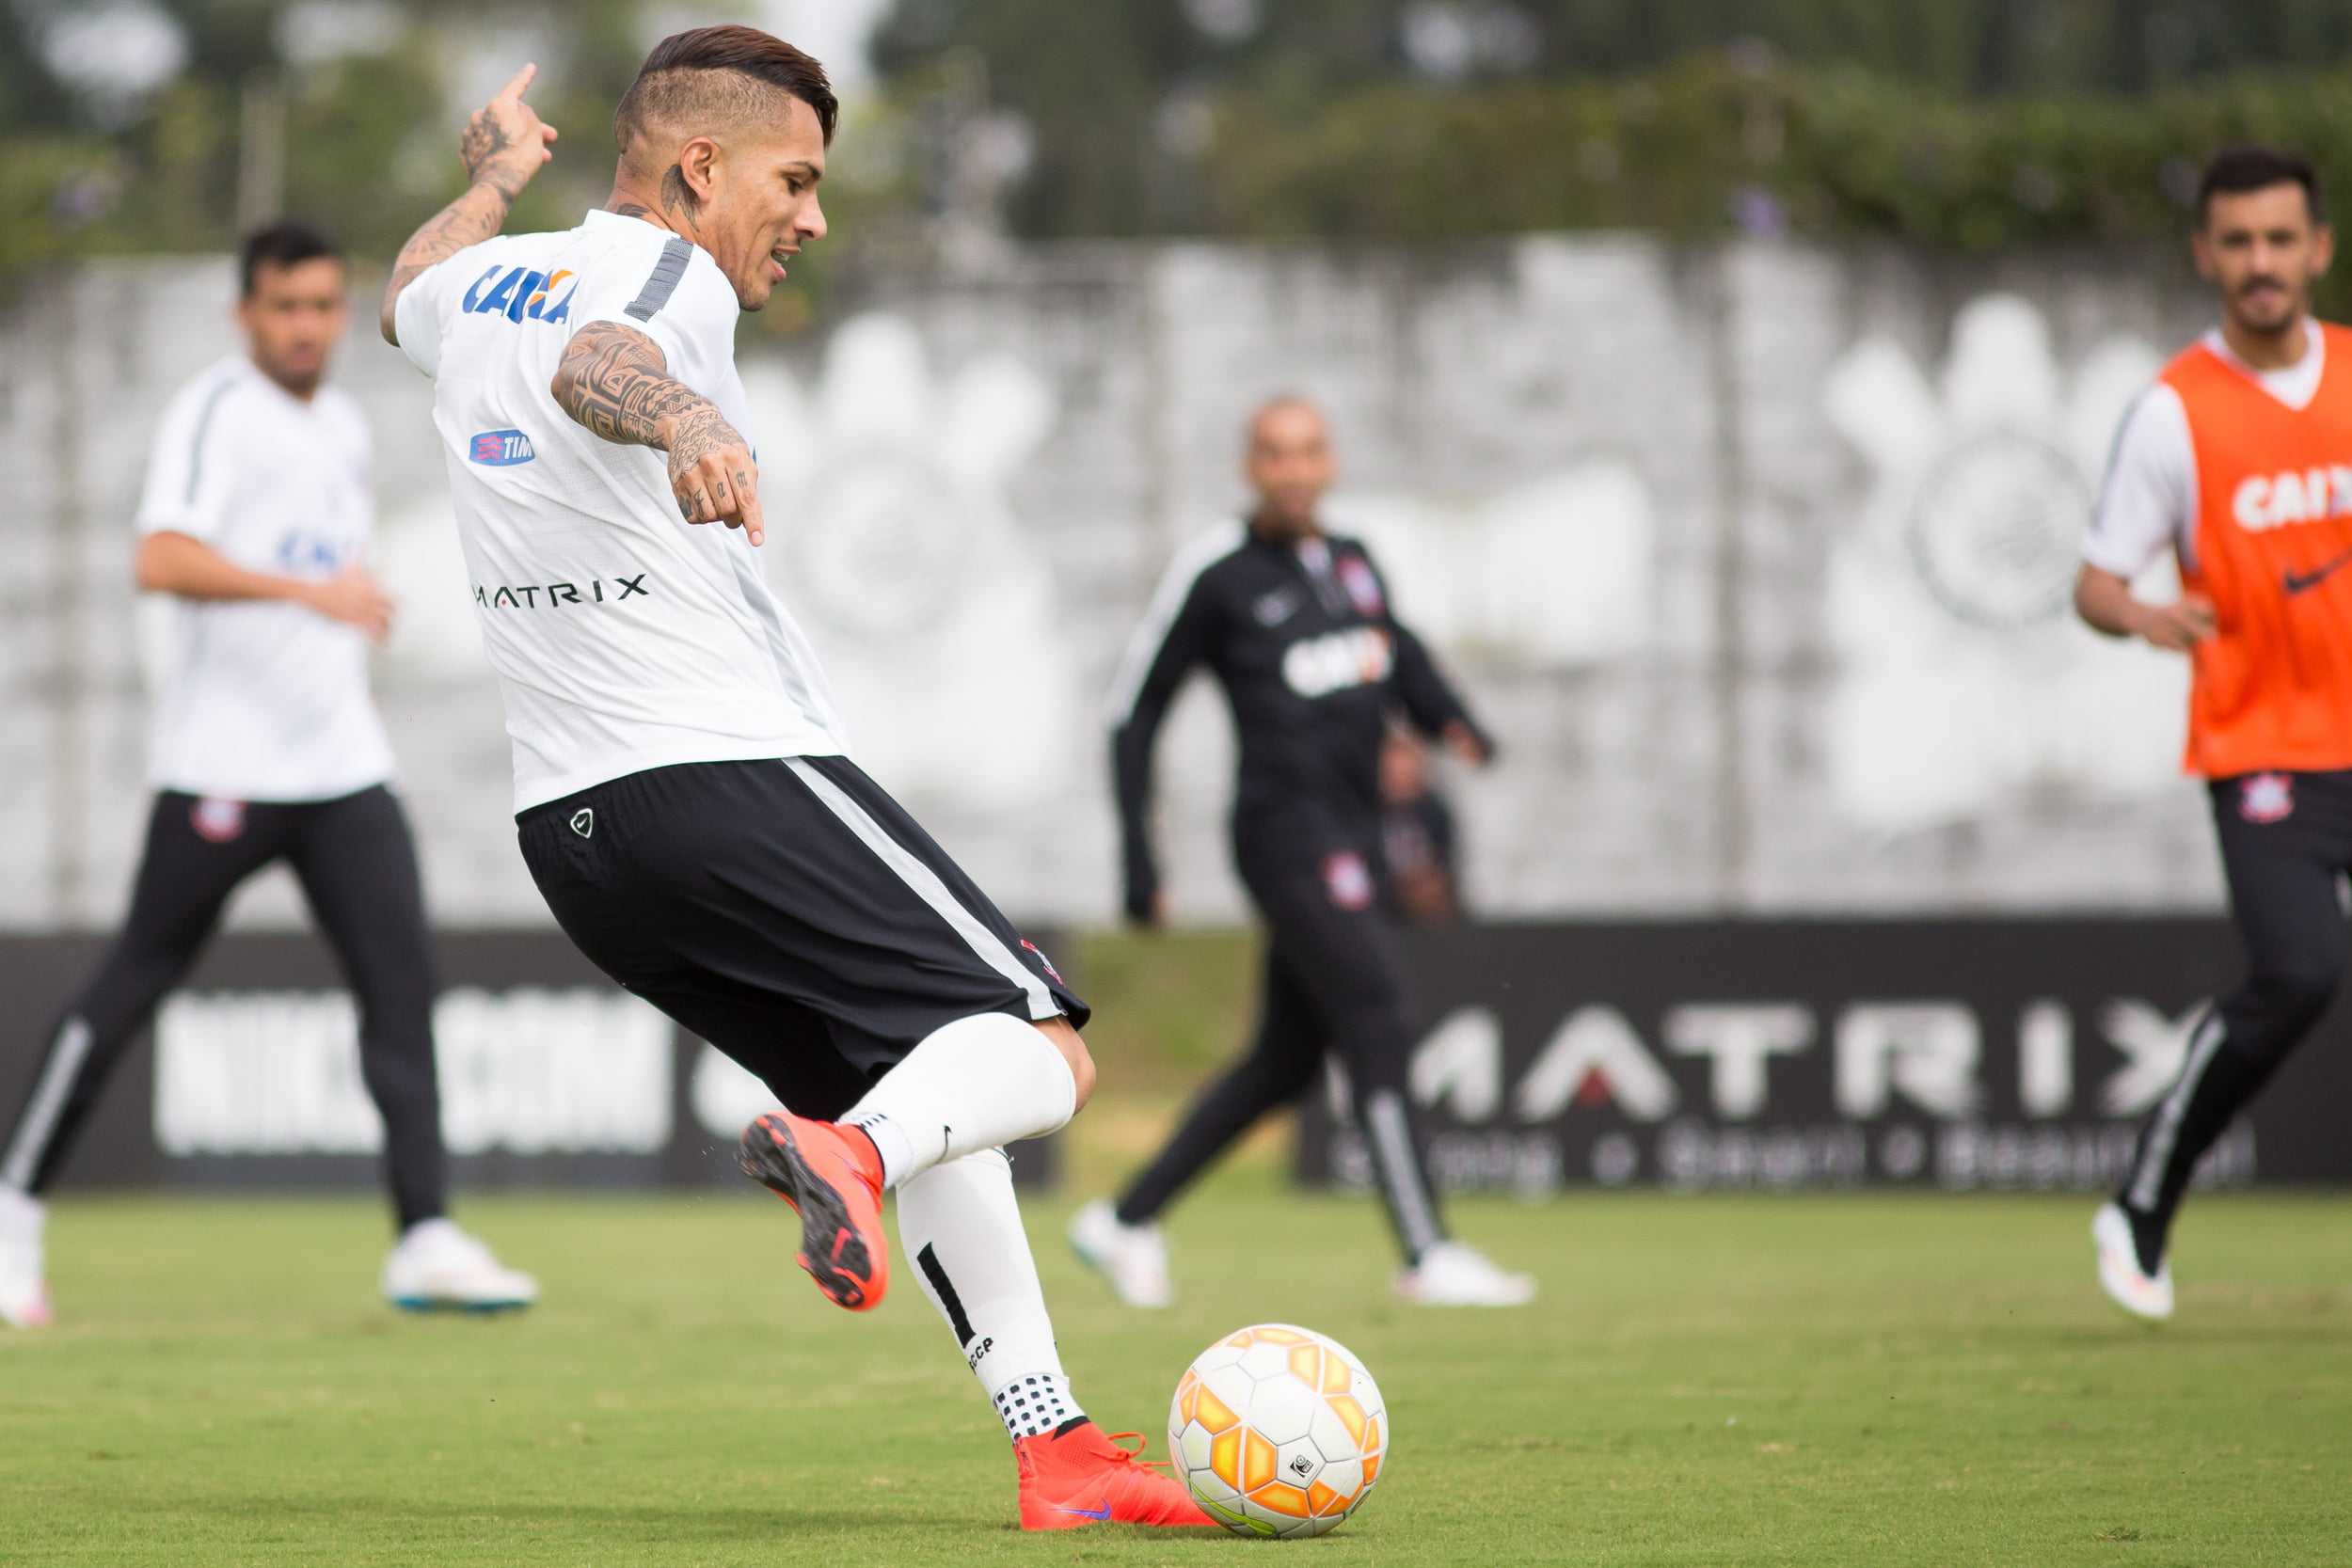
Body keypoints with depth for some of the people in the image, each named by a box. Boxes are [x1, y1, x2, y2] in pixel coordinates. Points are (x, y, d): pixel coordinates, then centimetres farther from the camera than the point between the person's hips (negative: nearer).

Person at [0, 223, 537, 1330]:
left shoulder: (345, 427, 15)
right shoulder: (216, 412, -10)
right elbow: (161, 562, -25)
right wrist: (309, 591, -32)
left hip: (340, 761, 7)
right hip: (221, 768, -7)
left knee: (402, 975, -6)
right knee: (137, 979, 1)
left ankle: (426, 1239, -8)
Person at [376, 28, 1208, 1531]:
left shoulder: (478, 284, 16)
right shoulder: (664, 273, -9)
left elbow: (414, 295, 43)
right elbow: (596, 362, -35)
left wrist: (491, 181, 61)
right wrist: (683, 424, -56)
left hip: (574, 828, 9)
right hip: (732, 780, -9)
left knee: (932, 1105, 17)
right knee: (1042, 1053, -9)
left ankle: (1054, 1444, 8)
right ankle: (847, 1150, -38)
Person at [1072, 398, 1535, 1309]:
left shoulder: (1353, 564, 15)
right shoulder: (1215, 575, -4)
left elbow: (1403, 661, 24)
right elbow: (1134, 713, 0)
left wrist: (1452, 722, 0)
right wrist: (1138, 863, -5)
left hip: (1352, 841, 8)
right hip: (1289, 831, -8)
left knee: (1286, 1063, 11)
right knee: (1379, 1024, -16)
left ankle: (1126, 1222, 22)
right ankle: (1427, 1256, -16)